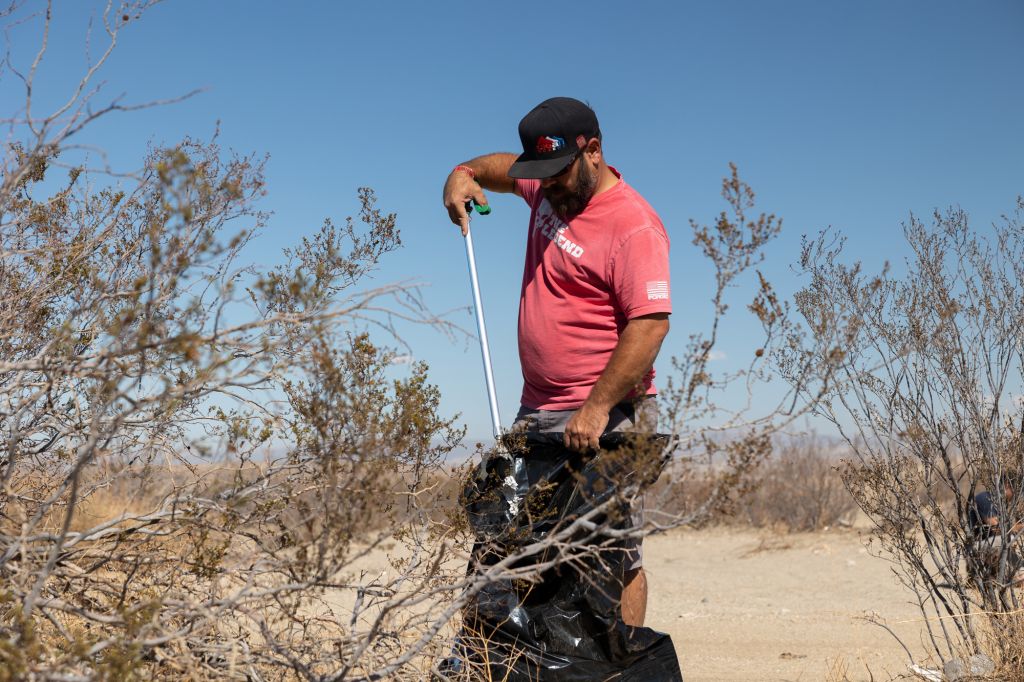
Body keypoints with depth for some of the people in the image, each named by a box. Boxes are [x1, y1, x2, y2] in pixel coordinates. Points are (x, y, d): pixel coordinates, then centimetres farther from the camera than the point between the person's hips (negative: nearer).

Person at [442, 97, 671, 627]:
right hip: (537, 411, 8)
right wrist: (465, 175, 12)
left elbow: (650, 323, -24)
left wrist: (597, 409, -28)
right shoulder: (547, 188, 12)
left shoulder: (633, 226, -15)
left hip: (605, 421, -8)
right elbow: (504, 167, 34)